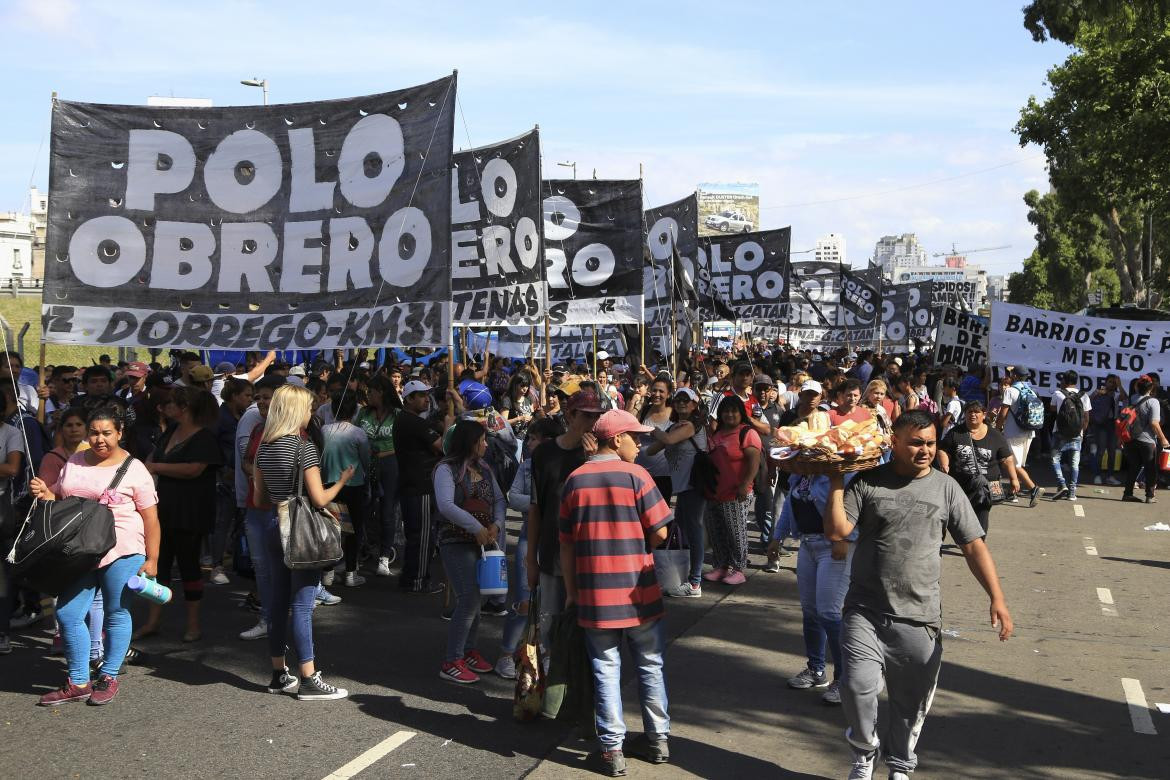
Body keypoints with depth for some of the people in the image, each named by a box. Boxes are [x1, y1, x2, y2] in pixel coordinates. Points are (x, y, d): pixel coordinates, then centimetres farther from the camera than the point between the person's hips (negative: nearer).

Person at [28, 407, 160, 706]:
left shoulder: (133, 469, -5)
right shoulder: (74, 463, 10)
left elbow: (150, 518, -4)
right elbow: (59, 499, 22)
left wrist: (151, 560, -7)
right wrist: (44, 493, -1)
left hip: (121, 552, -5)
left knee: (116, 614, 5)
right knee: (67, 614, 3)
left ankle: (108, 677, 20)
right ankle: (78, 683, 15)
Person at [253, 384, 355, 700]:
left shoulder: (264, 447, 7)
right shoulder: (305, 448, -15)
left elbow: (259, 496, 12)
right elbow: (319, 499, -16)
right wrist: (343, 480, -1)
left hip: (272, 525, 7)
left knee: (277, 600, 13)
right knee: (302, 604, -4)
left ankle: (279, 674, 21)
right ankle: (308, 680, 0)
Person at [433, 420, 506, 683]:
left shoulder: (484, 469, 13)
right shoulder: (447, 469, -8)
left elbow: (499, 500, 14)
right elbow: (446, 505, -20)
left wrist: (496, 524, -6)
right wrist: (477, 527, -22)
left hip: (483, 542, 7)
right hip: (456, 543, -7)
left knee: (475, 597, 10)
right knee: (469, 598, -14)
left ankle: (469, 650, 27)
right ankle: (451, 662, -7)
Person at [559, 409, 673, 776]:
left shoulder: (574, 480, 1)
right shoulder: (635, 475, -8)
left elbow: (566, 543, 5)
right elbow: (660, 532, -10)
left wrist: (571, 590, 14)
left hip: (594, 593, 2)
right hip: (639, 592, -2)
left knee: (606, 670, 8)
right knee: (650, 666, 14)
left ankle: (612, 748, 9)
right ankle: (658, 739, 22)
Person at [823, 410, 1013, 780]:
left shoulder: (946, 488, 3)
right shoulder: (867, 482, 0)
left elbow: (974, 547, 3)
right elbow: (836, 531, -9)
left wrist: (997, 598, -5)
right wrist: (836, 482, -12)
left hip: (920, 617, 1)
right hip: (865, 611, -1)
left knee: (912, 702, 10)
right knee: (858, 685, -16)